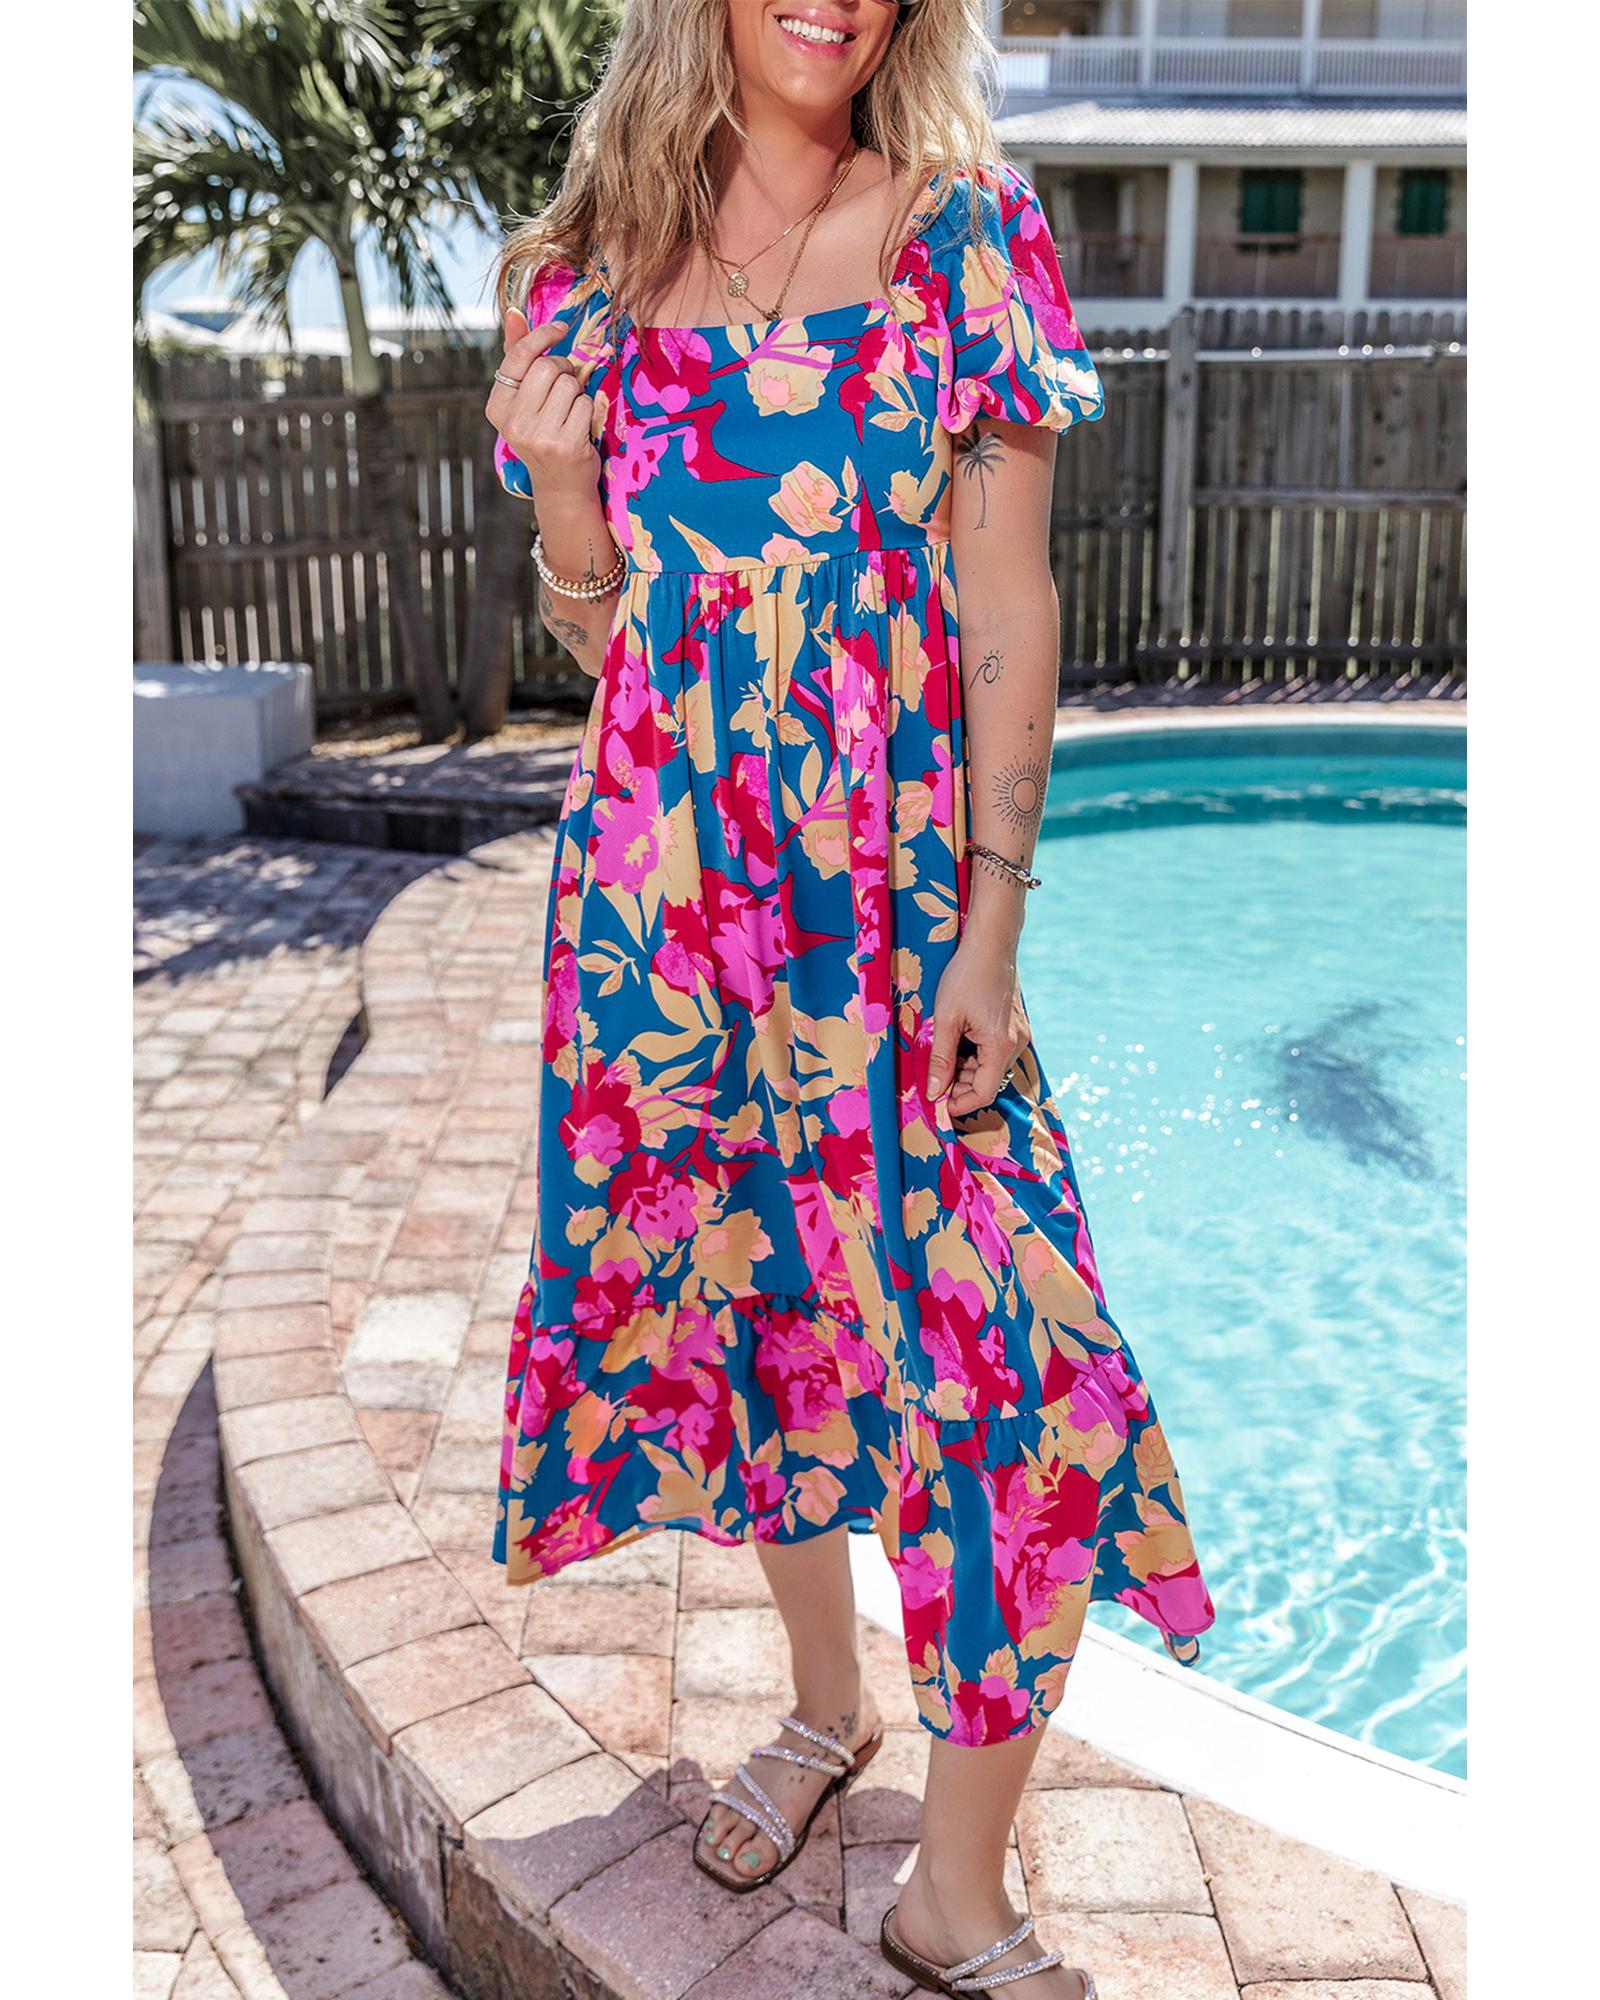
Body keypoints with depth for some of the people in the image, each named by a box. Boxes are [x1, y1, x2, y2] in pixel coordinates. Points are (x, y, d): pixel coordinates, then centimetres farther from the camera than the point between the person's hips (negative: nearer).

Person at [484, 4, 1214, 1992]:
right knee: (750, 1295, 14)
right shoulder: (597, 265, 8)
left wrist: (991, 930, -9)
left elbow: (1011, 612, -3)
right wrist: (561, 467, -10)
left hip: (900, 881, -2)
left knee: (1003, 1357, -8)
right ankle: (826, 1701, 40)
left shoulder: (966, 232, 2)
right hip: (665, 882, 3)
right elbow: (599, 631, 10)